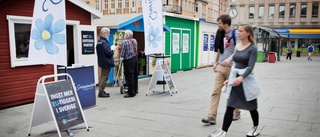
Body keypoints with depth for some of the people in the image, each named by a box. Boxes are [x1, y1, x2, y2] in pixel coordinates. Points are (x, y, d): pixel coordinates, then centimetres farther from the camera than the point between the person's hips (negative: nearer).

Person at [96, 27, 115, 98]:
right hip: (106, 63, -10)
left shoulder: (99, 42, 10)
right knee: (104, 78, -4)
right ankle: (101, 93, 0)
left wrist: (110, 48, 11)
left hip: (102, 62, 10)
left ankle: (101, 91, 26)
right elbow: (108, 53, -24)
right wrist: (112, 49, -6)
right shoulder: (104, 42, -21)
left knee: (102, 77, 18)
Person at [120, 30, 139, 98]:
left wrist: (121, 59, -2)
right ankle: (135, 90, 25)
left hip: (129, 60, -8)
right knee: (135, 75, 15)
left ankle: (131, 93, -2)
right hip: (135, 59, 8)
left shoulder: (124, 42, -12)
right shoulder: (135, 41, 11)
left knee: (129, 77, -4)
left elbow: (122, 52, -11)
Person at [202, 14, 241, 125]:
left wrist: (229, 59, -29)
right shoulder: (220, 34, 10)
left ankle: (236, 112, 30)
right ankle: (212, 116, -4)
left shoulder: (235, 34, -9)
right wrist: (215, 63, 16)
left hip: (231, 67, -5)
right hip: (220, 67, 6)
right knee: (216, 91, -3)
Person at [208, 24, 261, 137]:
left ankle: (256, 128, 35)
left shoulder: (252, 48, -10)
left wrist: (241, 78, -37)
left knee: (251, 107, 12)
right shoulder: (237, 46, 8)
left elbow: (250, 66, -21)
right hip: (235, 79, 5)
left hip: (246, 80, -5)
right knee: (229, 107, 0)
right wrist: (229, 79, 13)